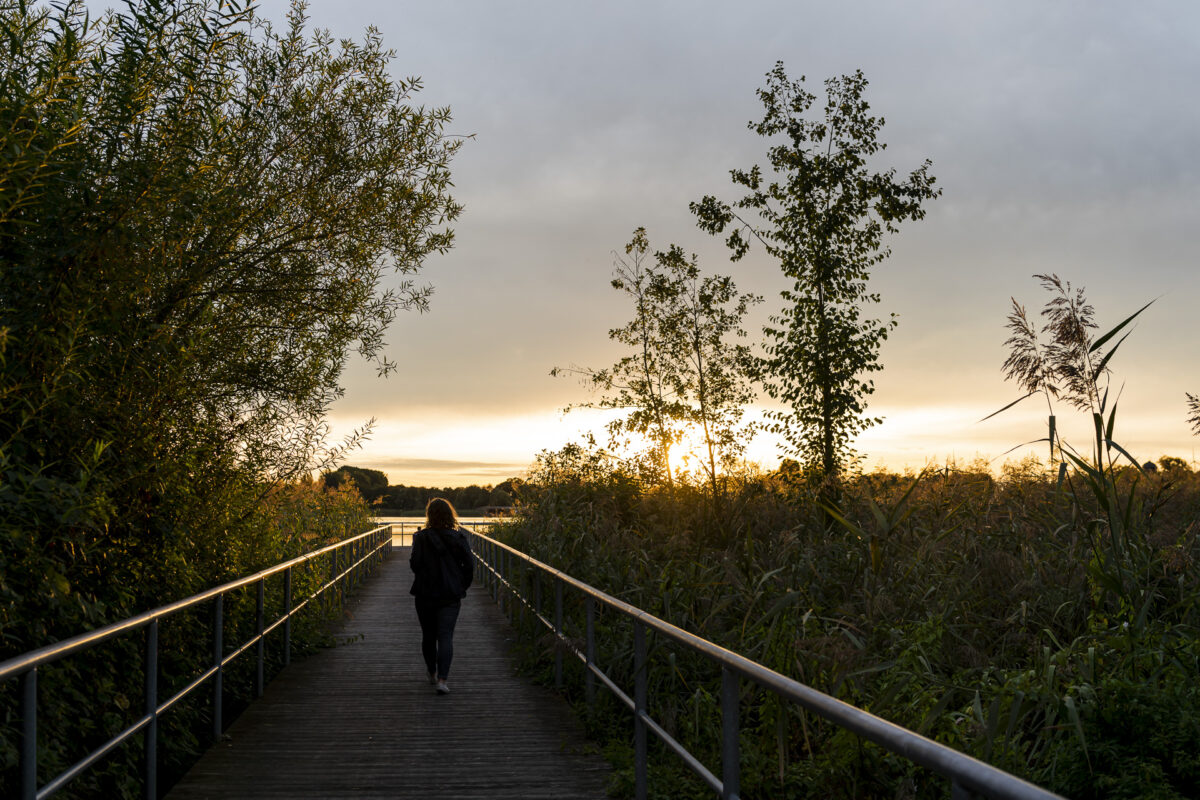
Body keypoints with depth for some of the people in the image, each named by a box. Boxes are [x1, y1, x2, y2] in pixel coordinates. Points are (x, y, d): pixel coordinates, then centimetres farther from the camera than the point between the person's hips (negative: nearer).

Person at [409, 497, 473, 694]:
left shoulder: (422, 537, -8)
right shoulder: (460, 537, -2)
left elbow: (415, 564, -12)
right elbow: (468, 566, -1)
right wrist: (461, 587, 11)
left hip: (426, 594, -1)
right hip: (451, 595, 1)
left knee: (428, 635, 16)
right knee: (446, 636, -2)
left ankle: (432, 674, 31)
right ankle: (442, 679, -16)